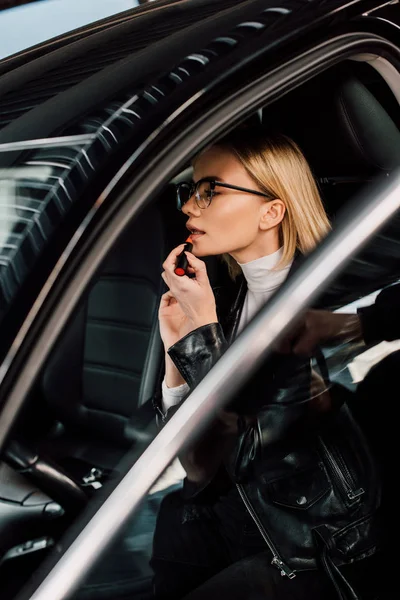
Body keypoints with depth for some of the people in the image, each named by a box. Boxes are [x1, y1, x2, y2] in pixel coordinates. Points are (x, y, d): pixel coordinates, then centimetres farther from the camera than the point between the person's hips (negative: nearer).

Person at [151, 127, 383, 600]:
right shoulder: (226, 300, 2)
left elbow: (243, 451, -20)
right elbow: (198, 466, -1)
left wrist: (202, 329, -18)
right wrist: (176, 348, -11)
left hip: (313, 553, -5)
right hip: (222, 519, 6)